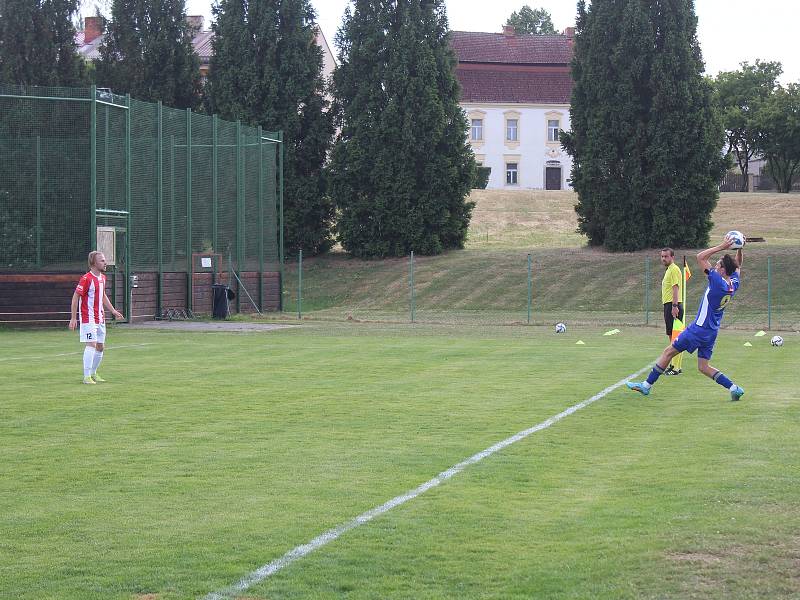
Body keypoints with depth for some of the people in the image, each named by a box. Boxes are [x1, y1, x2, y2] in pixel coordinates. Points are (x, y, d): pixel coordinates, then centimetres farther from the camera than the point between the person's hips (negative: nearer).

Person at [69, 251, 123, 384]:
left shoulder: (102, 278, 11)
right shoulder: (86, 279, -15)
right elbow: (75, 297, -13)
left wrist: (113, 310, 19)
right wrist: (73, 318, -15)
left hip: (100, 318, 8)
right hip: (88, 318, -8)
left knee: (100, 347, 11)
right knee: (91, 345, -14)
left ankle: (93, 373, 25)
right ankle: (86, 377, -10)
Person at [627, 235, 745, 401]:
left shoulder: (718, 282, -23)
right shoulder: (734, 284, -1)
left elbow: (700, 257, -20)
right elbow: (738, 265, 21)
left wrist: (721, 247, -18)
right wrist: (739, 249, 6)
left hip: (699, 329, -8)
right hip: (712, 332, 8)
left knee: (668, 351, 3)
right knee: (703, 367, 12)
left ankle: (647, 385, 8)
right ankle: (733, 388, 0)